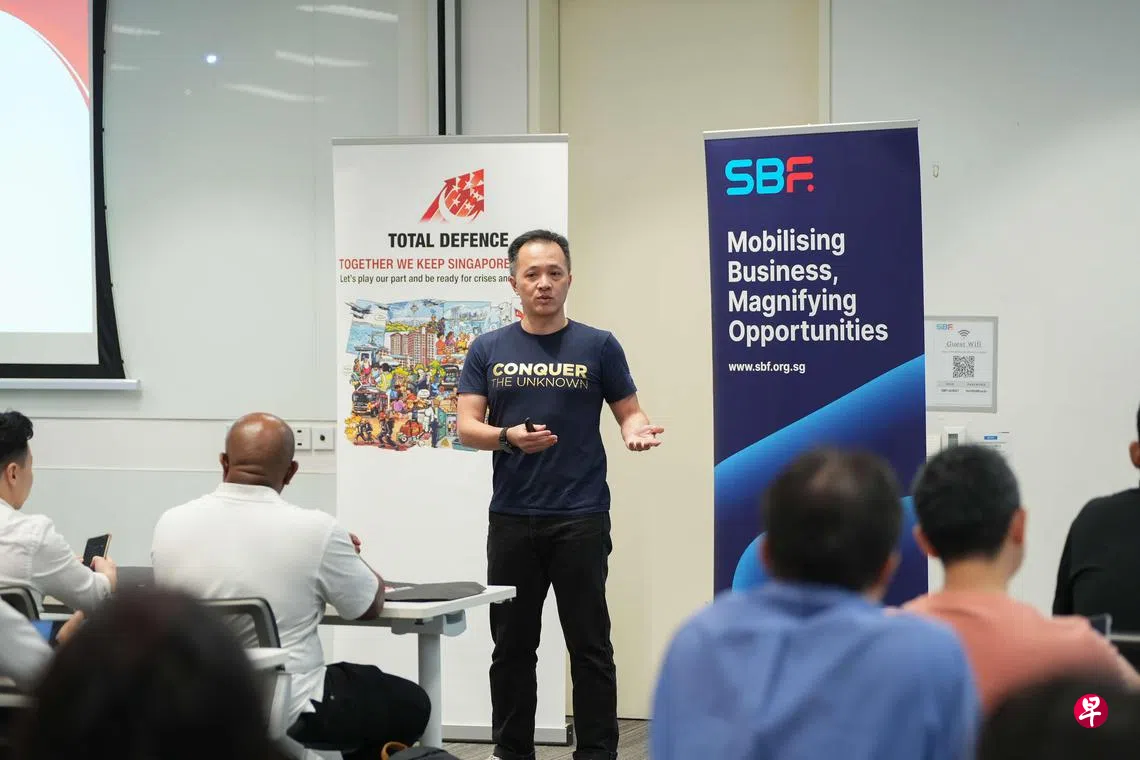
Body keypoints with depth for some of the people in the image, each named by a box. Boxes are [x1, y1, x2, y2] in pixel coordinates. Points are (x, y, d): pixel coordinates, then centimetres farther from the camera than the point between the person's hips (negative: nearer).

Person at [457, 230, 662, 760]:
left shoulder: (597, 347, 2)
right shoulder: (489, 350, 6)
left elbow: (629, 413, 6)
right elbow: (467, 428, 2)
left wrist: (636, 432, -18)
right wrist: (509, 437, -18)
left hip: (581, 518, -2)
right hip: (511, 518, 2)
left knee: (590, 646, 1)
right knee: (512, 646, 9)